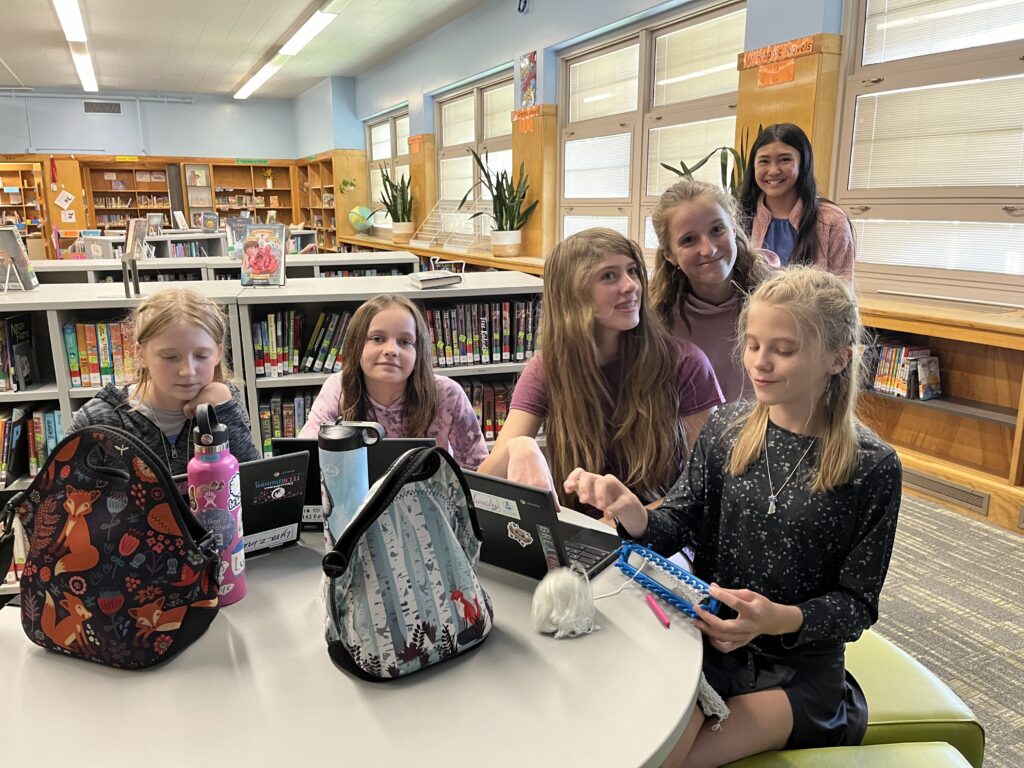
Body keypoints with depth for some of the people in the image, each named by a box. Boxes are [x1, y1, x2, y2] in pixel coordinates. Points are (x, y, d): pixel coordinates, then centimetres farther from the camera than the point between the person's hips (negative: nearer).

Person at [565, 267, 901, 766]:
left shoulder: (871, 467, -10)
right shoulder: (727, 430, -1)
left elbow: (858, 603, -6)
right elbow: (676, 528, -1)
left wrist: (782, 619, -25)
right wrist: (630, 511, -23)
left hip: (801, 668, -2)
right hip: (706, 642, 2)